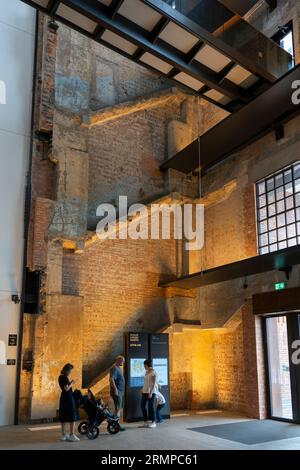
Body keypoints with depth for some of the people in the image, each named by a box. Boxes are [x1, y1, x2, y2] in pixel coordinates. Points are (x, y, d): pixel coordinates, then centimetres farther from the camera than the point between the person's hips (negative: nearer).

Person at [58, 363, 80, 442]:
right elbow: (66, 389, -21)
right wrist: (71, 383, -8)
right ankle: (72, 435, -4)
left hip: (63, 398, 9)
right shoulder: (65, 377, -16)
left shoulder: (60, 377, 11)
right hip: (68, 398, -9)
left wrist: (70, 383, 9)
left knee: (64, 417, 12)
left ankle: (64, 435, 17)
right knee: (72, 417, -4)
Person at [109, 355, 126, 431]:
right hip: (117, 391, -10)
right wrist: (115, 389, -28)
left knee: (119, 408, 13)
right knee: (118, 409, -7)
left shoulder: (118, 368, 16)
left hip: (120, 391, 10)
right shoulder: (114, 368, -15)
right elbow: (111, 379, -25)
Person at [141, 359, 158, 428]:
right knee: (143, 405, 9)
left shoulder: (153, 373, -11)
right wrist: (143, 390, 13)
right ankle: (146, 420, 22)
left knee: (151, 406, -4)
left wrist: (151, 392, -20)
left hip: (151, 392, -8)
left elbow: (154, 384, -16)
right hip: (145, 391, 8)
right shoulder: (146, 372, 12)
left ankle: (153, 422, 7)